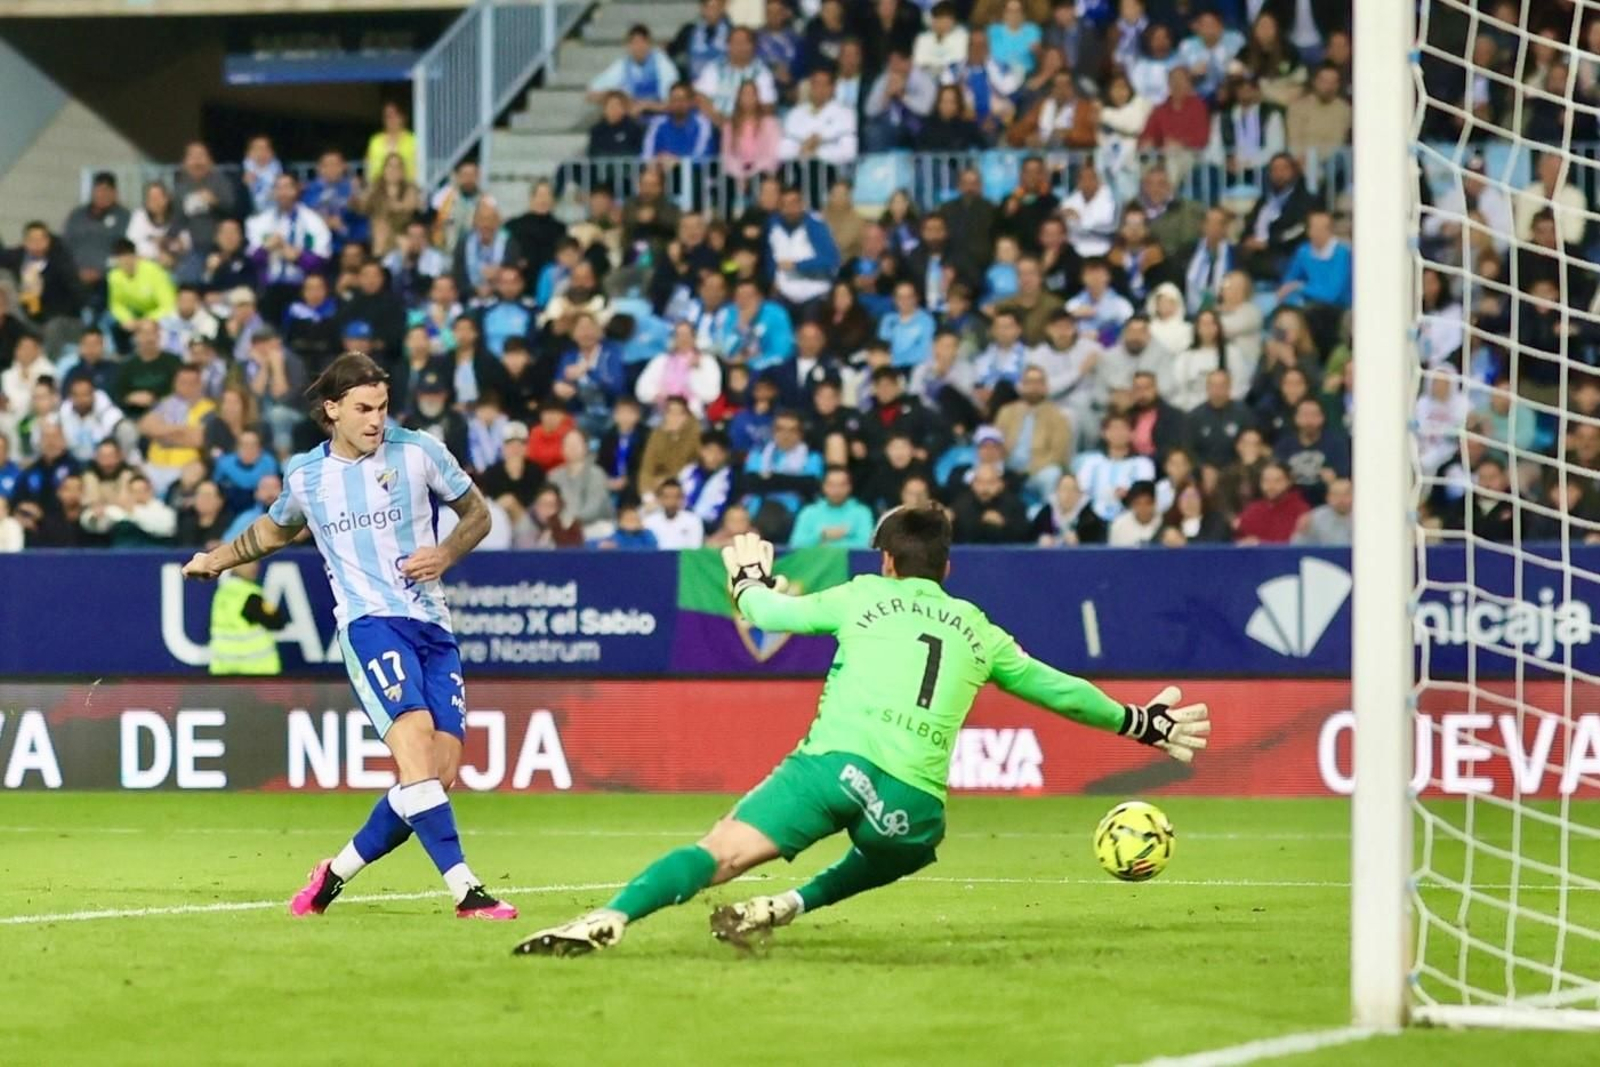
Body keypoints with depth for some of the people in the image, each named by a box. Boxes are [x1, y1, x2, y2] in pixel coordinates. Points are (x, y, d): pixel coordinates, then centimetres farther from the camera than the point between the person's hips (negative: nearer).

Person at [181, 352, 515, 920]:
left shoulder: (419, 452, 4)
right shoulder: (305, 474, 9)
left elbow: (477, 513, 14)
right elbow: (276, 529, 31)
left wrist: (446, 553, -4)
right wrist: (217, 559, 28)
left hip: (432, 625, 2)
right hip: (370, 621, -2)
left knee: (439, 772, -7)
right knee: (414, 737, -26)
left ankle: (336, 873, 12)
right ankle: (465, 889, -33)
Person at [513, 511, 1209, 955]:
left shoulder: (864, 597, 20)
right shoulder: (976, 630, 25)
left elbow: (771, 613, 26)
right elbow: (1055, 688, 35)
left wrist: (749, 579, 50)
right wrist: (1140, 723, 49)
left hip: (836, 758, -2)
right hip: (913, 800, 2)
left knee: (721, 852, -13)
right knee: (888, 858, 35)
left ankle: (611, 919, -35)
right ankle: (792, 906, 12)